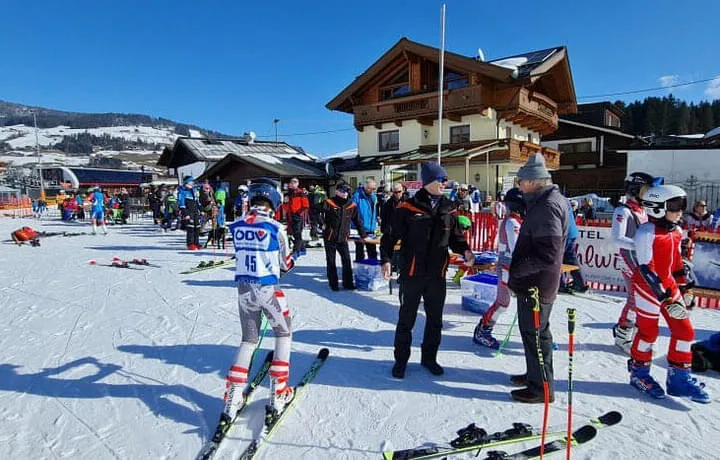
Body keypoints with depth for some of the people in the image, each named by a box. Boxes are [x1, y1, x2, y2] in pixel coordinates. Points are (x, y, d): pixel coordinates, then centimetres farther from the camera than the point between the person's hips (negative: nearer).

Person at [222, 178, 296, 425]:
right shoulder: (274, 227, -13)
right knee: (284, 334, 18)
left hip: (244, 287, 4)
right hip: (268, 288, -4)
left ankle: (232, 398, 16)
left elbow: (239, 254, 10)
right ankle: (278, 394, 17)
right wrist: (290, 259, 20)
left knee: (248, 340, 20)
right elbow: (285, 264, -2)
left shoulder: (236, 226, -1)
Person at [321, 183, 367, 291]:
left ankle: (348, 283, 13)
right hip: (330, 238, -2)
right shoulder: (329, 203, -8)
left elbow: (357, 221, 11)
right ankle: (333, 284, 18)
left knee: (347, 261, 1)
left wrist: (363, 235, 12)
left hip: (343, 238, 3)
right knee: (331, 262, 7)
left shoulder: (352, 206, 3)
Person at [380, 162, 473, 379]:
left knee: (435, 320, 16)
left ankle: (429, 357, 35)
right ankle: (401, 359, 27)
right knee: (406, 319, 9)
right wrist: (386, 259, -18)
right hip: (412, 273, -4)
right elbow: (391, 235, -7)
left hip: (437, 275, 4)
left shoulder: (448, 209, 5)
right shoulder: (407, 208, -10)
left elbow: (456, 237, 13)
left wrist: (464, 249, -7)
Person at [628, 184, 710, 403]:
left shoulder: (677, 231, 7)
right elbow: (646, 269, -21)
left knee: (685, 330, 8)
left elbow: (678, 264, 18)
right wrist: (665, 296, -23)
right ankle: (639, 373, 24)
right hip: (649, 289, -8)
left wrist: (686, 289, 17)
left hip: (671, 287, 8)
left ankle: (679, 378, 21)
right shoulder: (647, 233, -18)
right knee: (648, 332, 4)